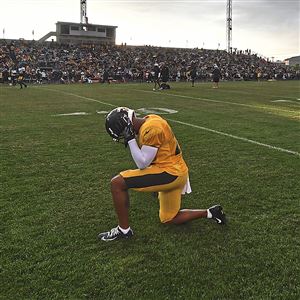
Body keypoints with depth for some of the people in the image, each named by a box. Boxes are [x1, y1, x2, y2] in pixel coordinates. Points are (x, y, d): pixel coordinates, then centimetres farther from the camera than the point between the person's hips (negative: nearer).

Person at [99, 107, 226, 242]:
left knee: (117, 183, -13)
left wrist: (130, 139, -16)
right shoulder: (149, 121, 9)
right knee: (169, 219, 23)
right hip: (175, 171, 10)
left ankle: (124, 229, 0)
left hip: (170, 172, -10)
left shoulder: (151, 128, -21)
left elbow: (142, 163, -18)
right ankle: (210, 213, 23)